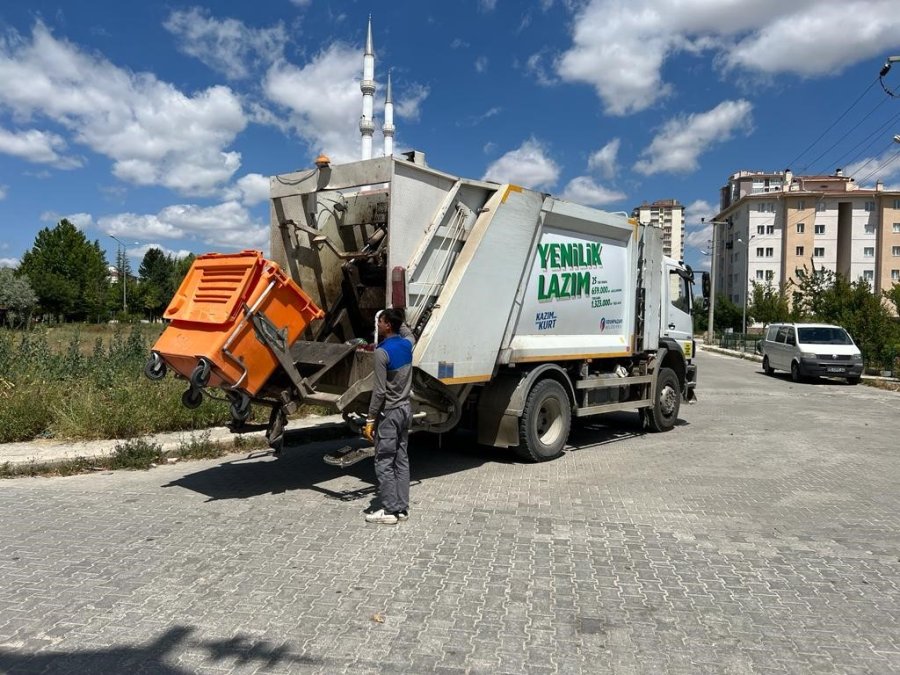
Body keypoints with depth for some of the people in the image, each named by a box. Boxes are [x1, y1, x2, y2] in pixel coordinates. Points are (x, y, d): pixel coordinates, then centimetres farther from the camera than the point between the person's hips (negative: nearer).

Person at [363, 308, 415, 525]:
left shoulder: (382, 352, -18)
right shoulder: (407, 344, 3)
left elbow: (379, 391, -19)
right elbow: (408, 333, 32)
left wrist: (370, 419, -14)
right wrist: (397, 317, 35)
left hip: (389, 413, -8)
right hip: (405, 410, 8)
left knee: (384, 463, -1)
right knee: (401, 460, 11)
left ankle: (389, 511, 3)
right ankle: (402, 508, 16)